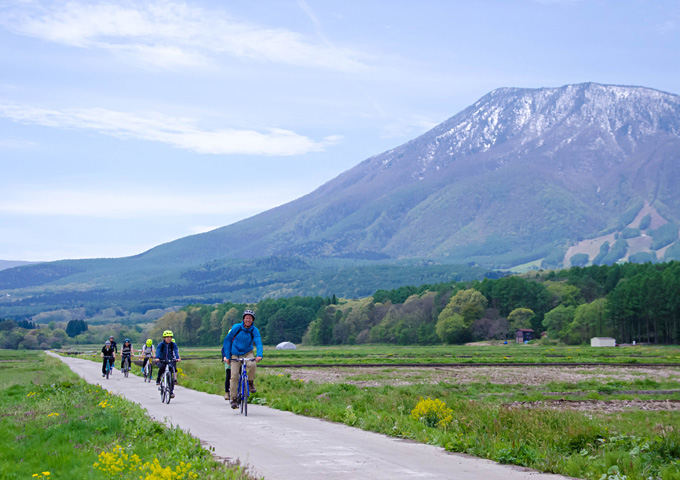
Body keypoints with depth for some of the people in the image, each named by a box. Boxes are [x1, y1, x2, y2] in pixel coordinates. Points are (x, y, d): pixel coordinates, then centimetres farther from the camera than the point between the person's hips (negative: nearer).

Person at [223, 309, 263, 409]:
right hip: (235, 354, 0)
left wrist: (259, 355, -41)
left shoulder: (254, 330, -10)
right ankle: (234, 399, -1)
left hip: (247, 353, 0)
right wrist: (226, 355, -9)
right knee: (234, 376, -11)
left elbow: (258, 343, -22)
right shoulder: (236, 328, -11)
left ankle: (251, 383, -8)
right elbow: (227, 340, -4)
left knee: (252, 364, -33)